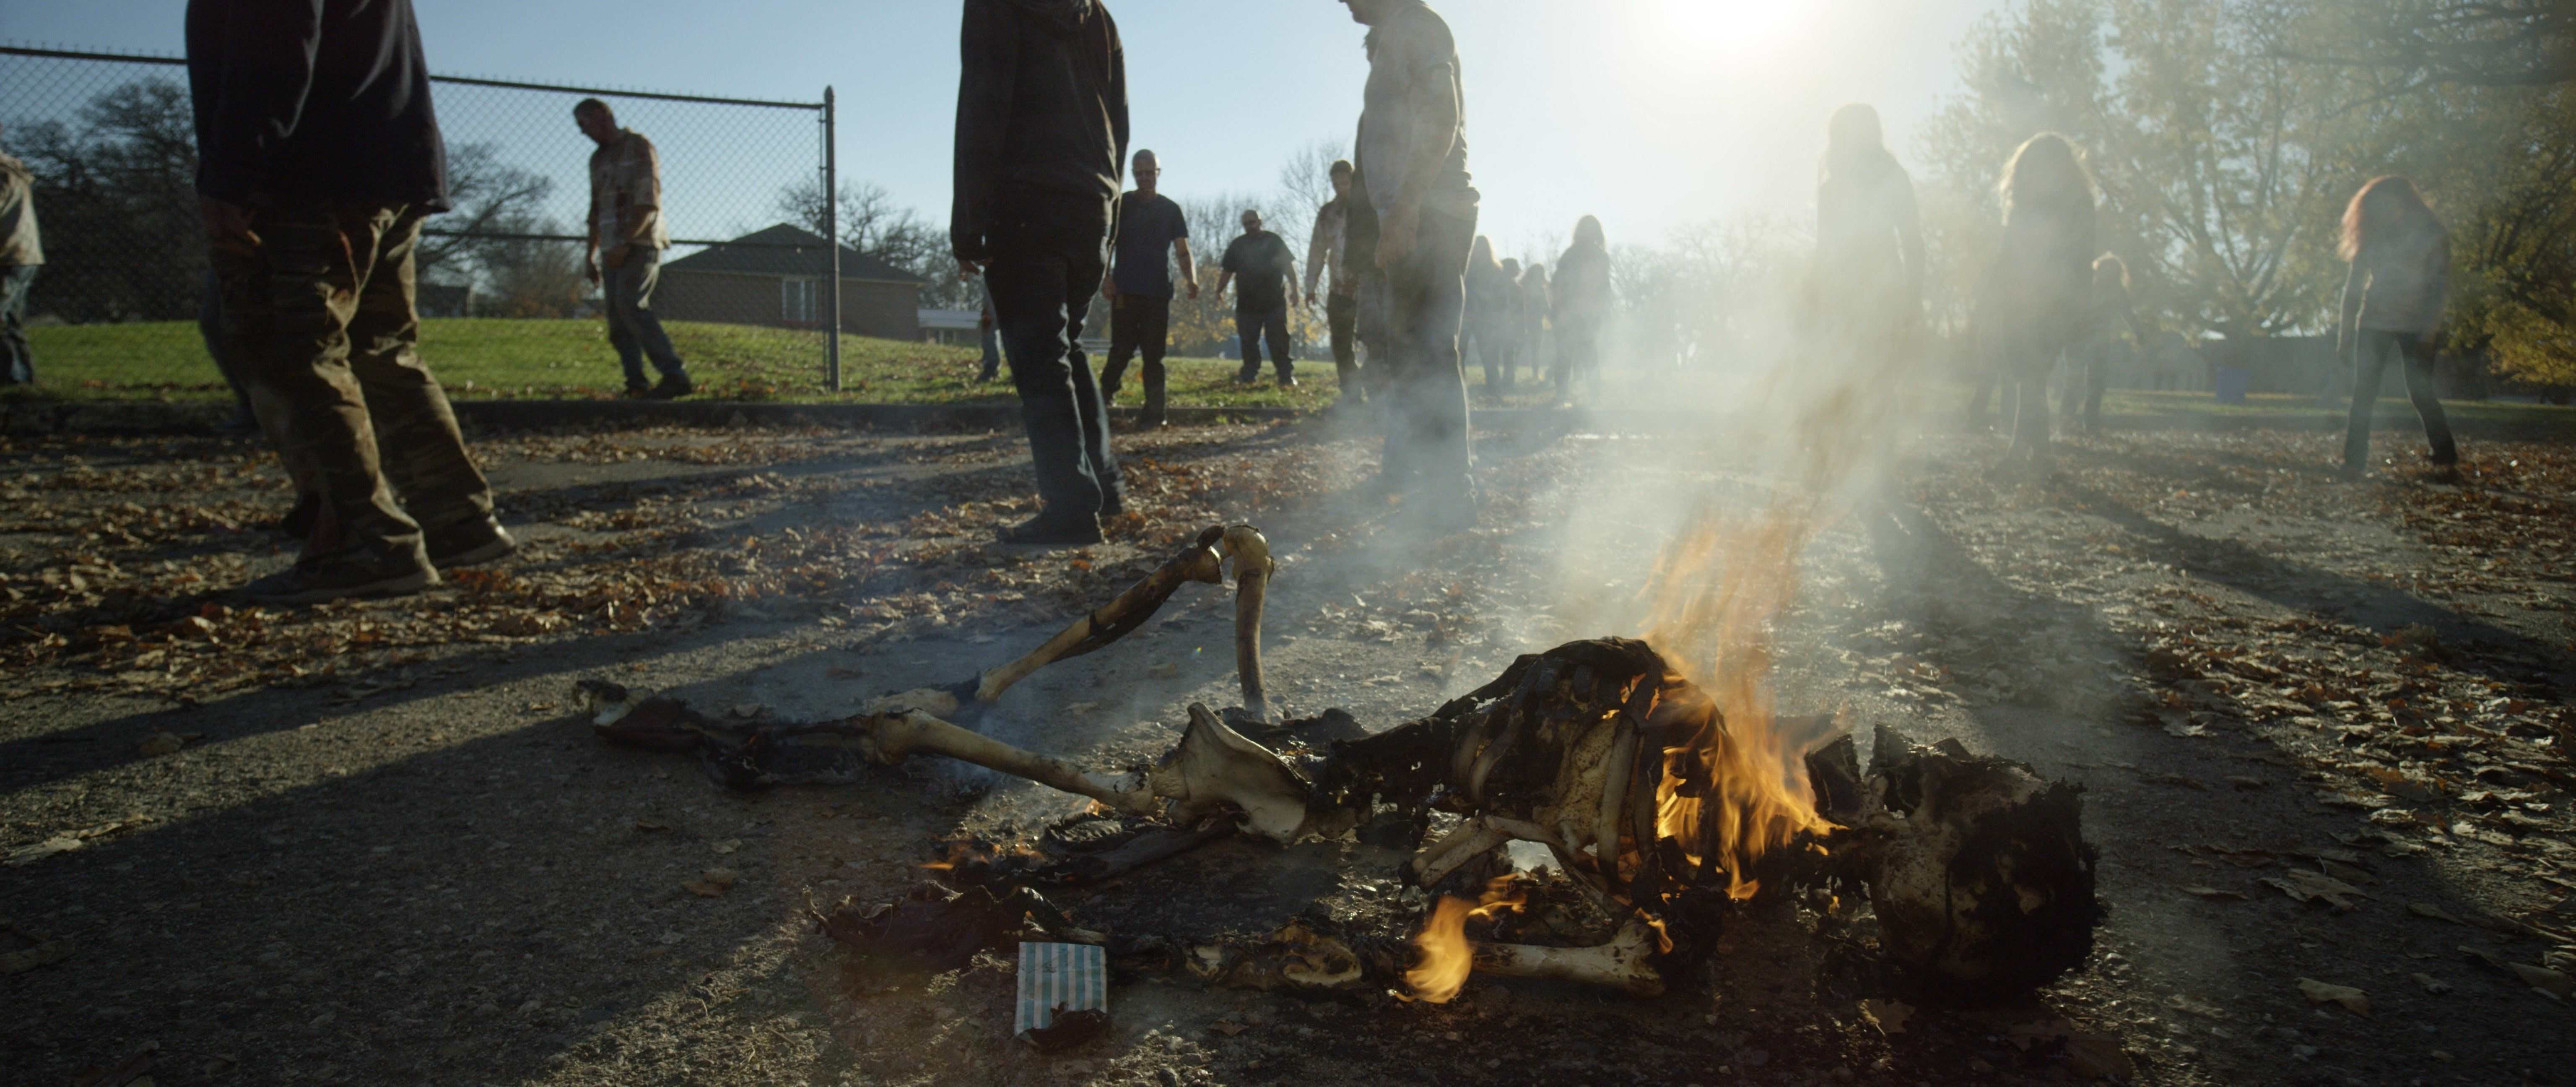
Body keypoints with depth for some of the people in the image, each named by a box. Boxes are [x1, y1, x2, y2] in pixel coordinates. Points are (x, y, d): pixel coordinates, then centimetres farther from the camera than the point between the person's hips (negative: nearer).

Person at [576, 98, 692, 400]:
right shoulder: (598, 159, 21)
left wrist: (625, 244, -20)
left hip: (641, 243, -8)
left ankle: (676, 376, -29)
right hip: (613, 250, 8)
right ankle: (637, 386, -3)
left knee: (631, 305, -25)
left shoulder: (639, 147, -3)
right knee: (618, 320, -1)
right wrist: (591, 254, 22)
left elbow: (648, 203, -13)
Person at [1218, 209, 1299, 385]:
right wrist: (1220, 290, 3)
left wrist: (1294, 290, -3)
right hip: (1247, 303, 3)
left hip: (1274, 302, -3)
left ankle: (1286, 376, -3)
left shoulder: (1273, 241, 4)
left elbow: (1289, 266, 4)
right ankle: (1249, 375, 14)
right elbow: (1227, 271, 12)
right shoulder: (1238, 245, 11)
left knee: (1279, 341, -5)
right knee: (1248, 341, 4)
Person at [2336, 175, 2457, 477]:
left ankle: (2447, 456, 13)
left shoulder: (2432, 235, -2)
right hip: (2373, 323, 3)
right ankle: (2355, 462, -6)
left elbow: (2440, 284, -5)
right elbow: (2353, 285, 10)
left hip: (2415, 326, -3)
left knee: (2420, 393, -4)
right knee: (2363, 393, -6)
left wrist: (2429, 328, -14)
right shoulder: (2371, 237, 7)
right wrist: (2345, 329, 5)